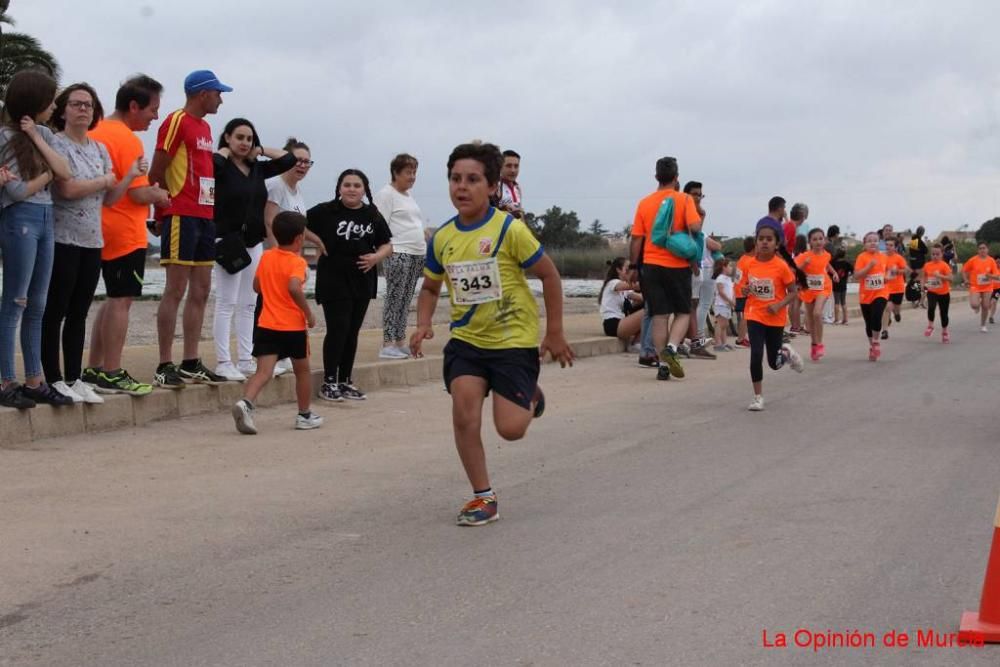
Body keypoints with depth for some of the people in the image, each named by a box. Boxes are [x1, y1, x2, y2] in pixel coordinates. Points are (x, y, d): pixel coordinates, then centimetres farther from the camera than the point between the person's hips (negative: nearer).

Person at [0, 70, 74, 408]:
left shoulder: (44, 133, 12)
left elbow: (66, 174, 0)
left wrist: (37, 137, -4)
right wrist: (49, 174, 1)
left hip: (45, 219, 7)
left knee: (37, 306, 9)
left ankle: (34, 381, 14)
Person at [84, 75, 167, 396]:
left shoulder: (96, 132, 11)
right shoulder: (127, 139, -15)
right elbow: (139, 193, -19)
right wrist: (159, 194, 1)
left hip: (104, 230, 9)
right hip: (125, 233, -9)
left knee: (114, 298, 17)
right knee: (121, 300, -4)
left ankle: (93, 369, 19)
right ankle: (111, 374, -1)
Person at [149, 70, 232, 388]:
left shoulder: (205, 127, 18)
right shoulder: (177, 122, -9)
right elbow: (156, 172, -11)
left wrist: (210, 210, 11)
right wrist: (162, 212, -7)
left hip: (205, 216, 9)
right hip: (181, 216, -9)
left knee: (200, 292, 9)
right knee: (176, 290, -8)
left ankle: (191, 363, 15)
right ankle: (165, 366, -5)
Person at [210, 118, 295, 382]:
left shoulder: (257, 169, 12)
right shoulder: (221, 166, -6)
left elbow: (289, 159, 14)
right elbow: (213, 161, -28)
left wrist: (259, 151, 8)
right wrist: (225, 151, -8)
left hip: (254, 242, 7)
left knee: (248, 305, 8)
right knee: (227, 303, -7)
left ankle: (245, 359, 13)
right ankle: (223, 363, -6)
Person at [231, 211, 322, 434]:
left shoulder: (266, 257, 8)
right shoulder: (297, 262, -11)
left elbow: (256, 286, 18)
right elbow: (294, 288, -28)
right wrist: (309, 312, -17)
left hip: (267, 325, 4)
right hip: (293, 326, -4)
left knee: (264, 372, -5)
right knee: (302, 371, 16)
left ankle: (246, 402, -31)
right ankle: (305, 415, 26)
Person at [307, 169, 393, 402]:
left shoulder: (372, 215, 6)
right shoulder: (325, 212, -6)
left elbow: (387, 245, 11)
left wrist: (376, 256, -6)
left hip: (362, 283, 5)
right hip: (333, 282, -5)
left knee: (352, 332, 10)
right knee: (338, 330, -8)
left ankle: (346, 381, 20)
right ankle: (329, 382, 2)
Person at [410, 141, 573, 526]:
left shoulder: (509, 229, -16)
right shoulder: (442, 238, -1)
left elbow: (549, 276, -7)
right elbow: (430, 287, 15)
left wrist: (555, 333, -5)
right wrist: (423, 324, -4)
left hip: (515, 339, -4)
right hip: (466, 339, 4)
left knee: (510, 429, -5)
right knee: (464, 414, -13)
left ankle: (531, 397, 32)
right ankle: (483, 497, 4)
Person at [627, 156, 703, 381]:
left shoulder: (644, 203, 3)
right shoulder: (684, 200, -5)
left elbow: (636, 238, 3)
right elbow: (694, 227, -18)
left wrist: (633, 267, 11)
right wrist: (700, 217, 5)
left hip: (651, 265, 2)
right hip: (678, 265, -2)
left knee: (659, 316, 6)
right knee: (683, 313, 10)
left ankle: (663, 365, 4)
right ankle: (671, 348, -14)